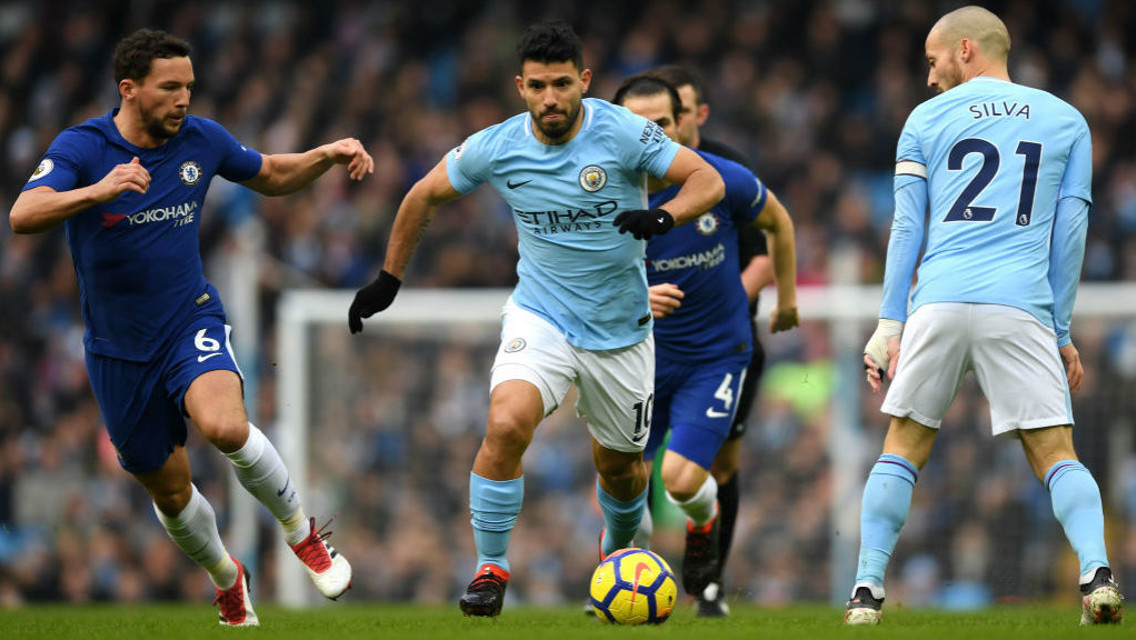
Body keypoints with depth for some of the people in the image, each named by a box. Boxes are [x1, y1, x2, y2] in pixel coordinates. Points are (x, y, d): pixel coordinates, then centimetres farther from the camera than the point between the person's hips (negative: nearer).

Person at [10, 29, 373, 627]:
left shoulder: (201, 139, -3)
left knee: (226, 426, -31)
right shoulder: (81, 147, -14)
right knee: (169, 492, 9)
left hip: (191, 322, 0)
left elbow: (270, 175, 17)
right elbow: (22, 216, -30)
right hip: (118, 348, 0)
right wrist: (98, 192, -46)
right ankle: (226, 578, 40)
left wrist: (328, 155, -2)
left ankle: (301, 531, -6)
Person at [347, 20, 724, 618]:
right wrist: (388, 278, 10)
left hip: (621, 331, 0)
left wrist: (662, 215, -34)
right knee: (506, 425, -26)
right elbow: (425, 194, 7)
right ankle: (490, 568, -12)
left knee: (618, 466, 13)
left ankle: (619, 550, 47)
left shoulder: (622, 132, -16)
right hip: (540, 316, 0)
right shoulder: (496, 147, -9)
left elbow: (708, 180, -14)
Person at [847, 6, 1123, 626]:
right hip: (1020, 306, 0)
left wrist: (890, 326, 10)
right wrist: (1063, 334, 15)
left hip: (938, 303, 0)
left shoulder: (927, 119, 14)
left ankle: (867, 590, 5)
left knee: (903, 450, 12)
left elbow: (906, 229, 9)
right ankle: (1097, 572, -20)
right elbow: (1069, 235, 12)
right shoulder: (1066, 122, 15)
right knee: (1055, 454, 2)